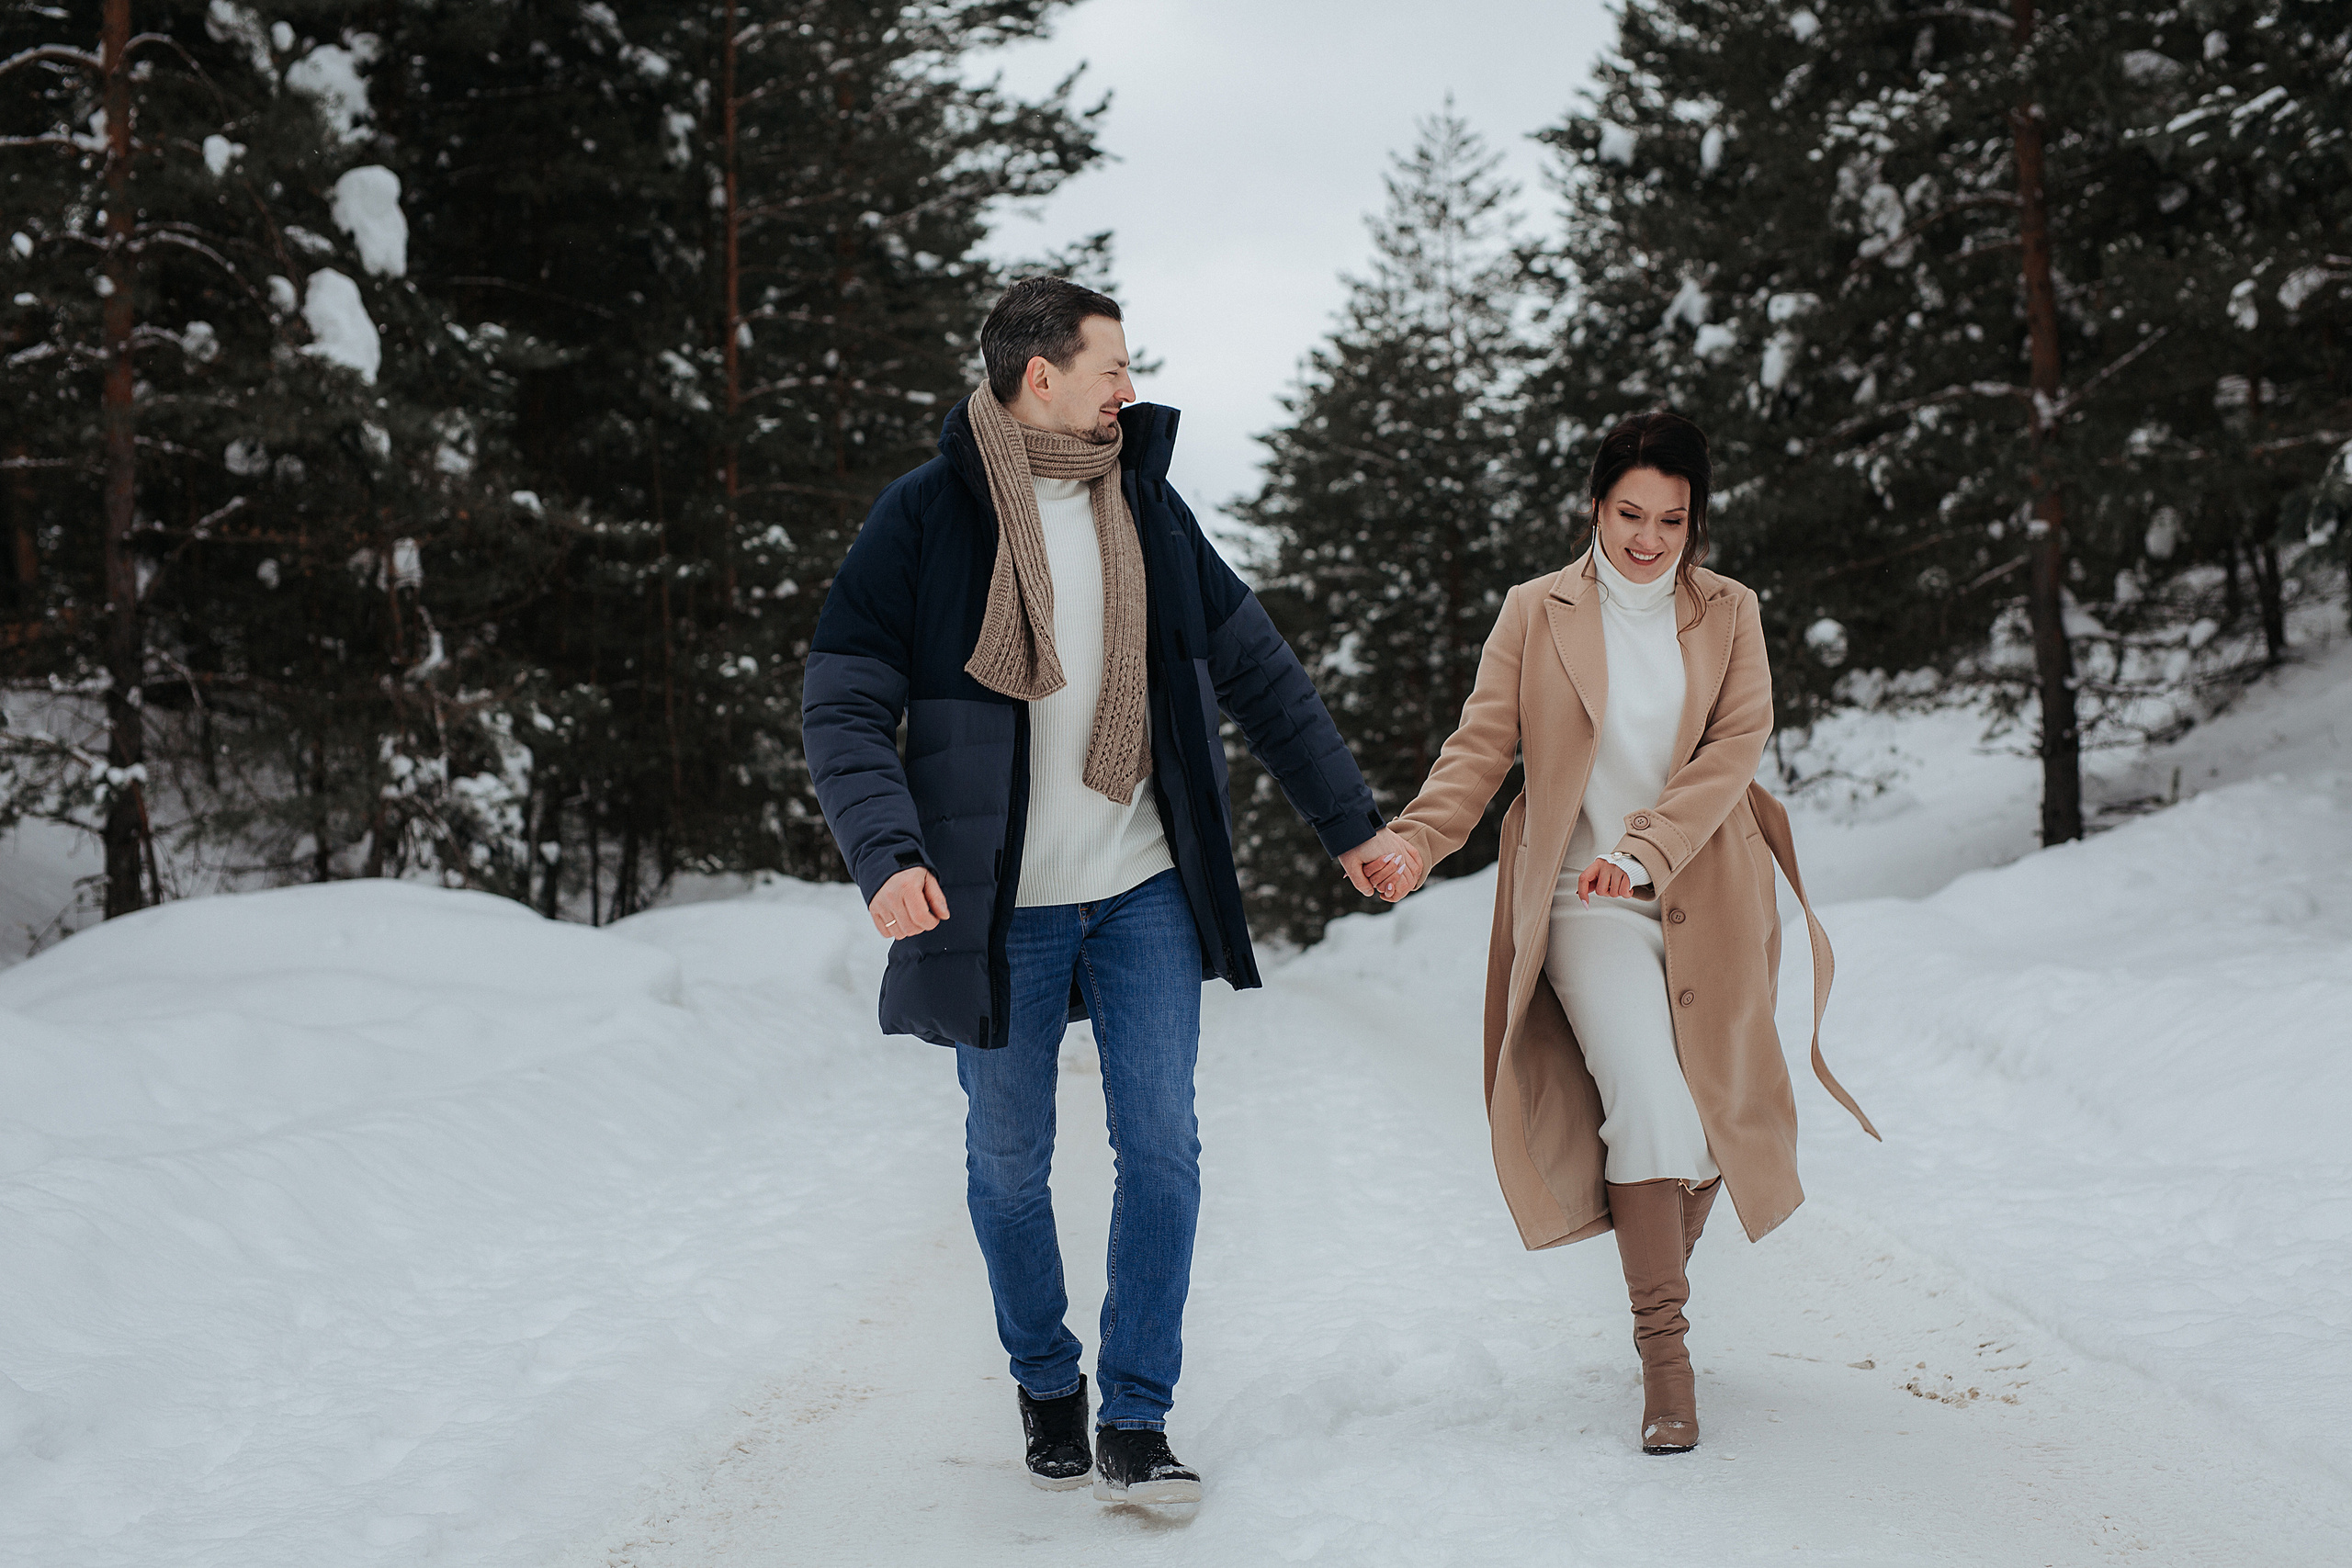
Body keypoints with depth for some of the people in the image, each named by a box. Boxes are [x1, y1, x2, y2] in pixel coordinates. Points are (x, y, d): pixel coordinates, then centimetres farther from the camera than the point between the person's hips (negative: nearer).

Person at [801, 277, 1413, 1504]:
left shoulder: (1148, 509, 7)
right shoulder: (926, 516, -6)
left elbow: (1258, 673, 13)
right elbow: (845, 705, -10)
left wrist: (1350, 823, 12)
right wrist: (886, 853, -25)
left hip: (1145, 893, 3)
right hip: (998, 906, -3)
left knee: (1161, 1148, -3)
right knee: (1008, 1166, 9)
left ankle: (1136, 1420, 8)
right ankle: (1046, 1388, 31)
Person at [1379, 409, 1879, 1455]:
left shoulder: (1729, 614, 8)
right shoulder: (1537, 614, 4)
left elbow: (1735, 748, -4)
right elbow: (1481, 745, -1)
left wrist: (1646, 850, -19)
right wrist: (1419, 838, -20)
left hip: (1704, 904, 3)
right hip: (1588, 907, -2)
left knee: (1709, 1123, 7)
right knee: (1649, 1110, -19)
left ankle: (1660, 1281, 35)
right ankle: (1663, 1352, -10)